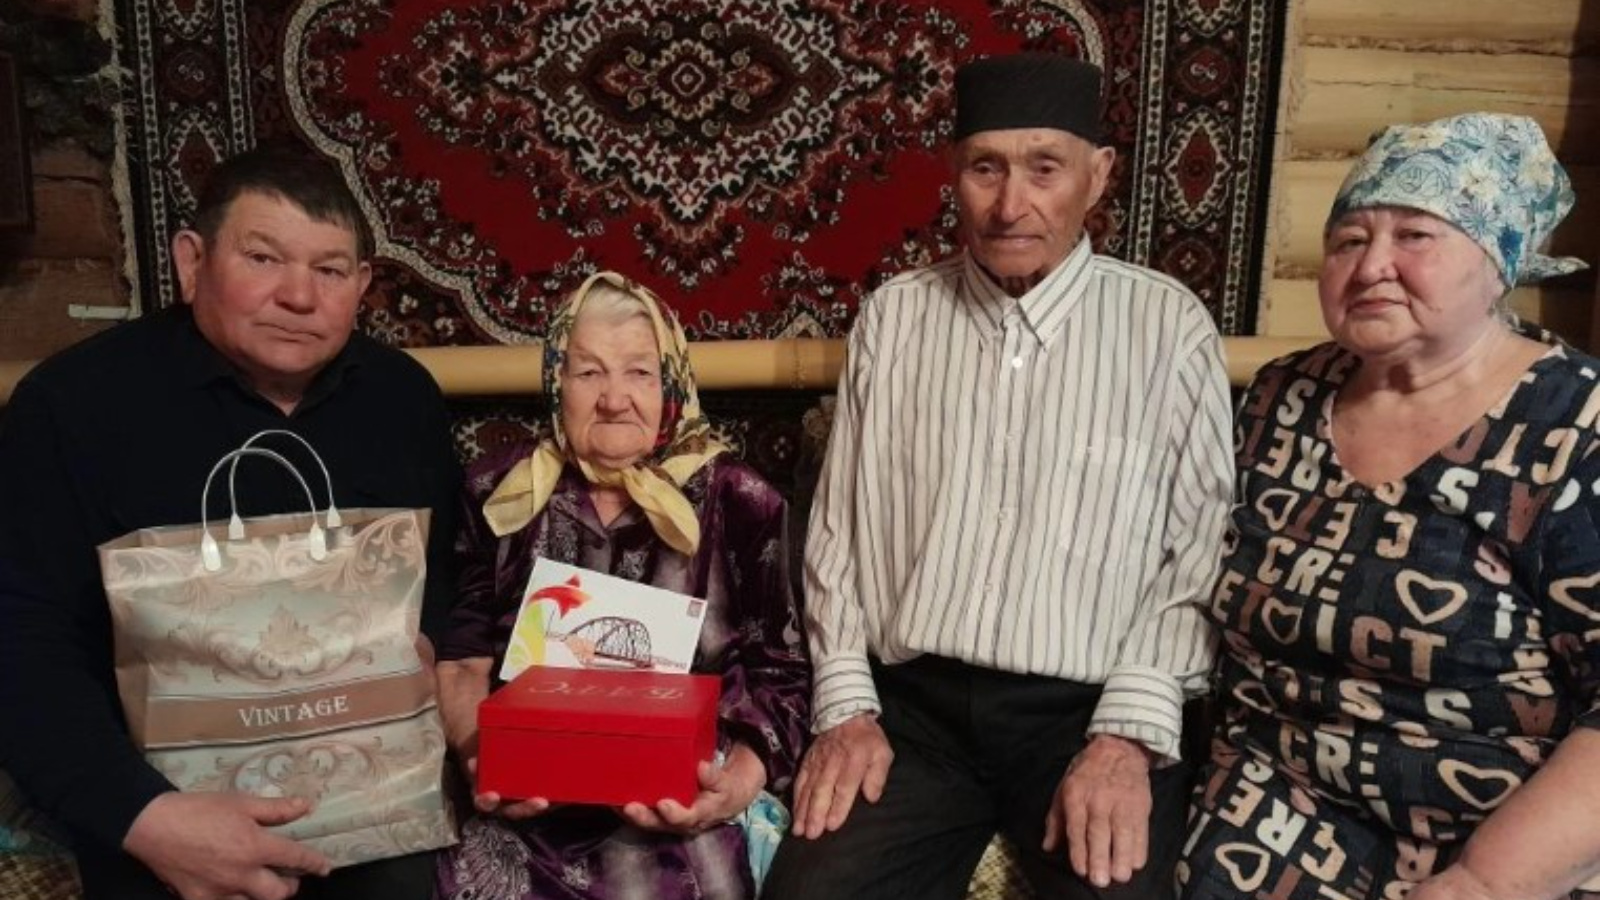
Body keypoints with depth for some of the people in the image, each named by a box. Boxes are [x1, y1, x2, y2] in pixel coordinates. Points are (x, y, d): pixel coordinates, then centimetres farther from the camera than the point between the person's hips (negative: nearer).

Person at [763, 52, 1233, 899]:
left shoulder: (1169, 326, 0)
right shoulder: (893, 316, 6)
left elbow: (1202, 550, -2)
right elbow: (838, 528, 8)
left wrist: (1130, 734, -11)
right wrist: (845, 707, 0)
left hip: (1090, 713, -1)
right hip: (912, 705, 2)